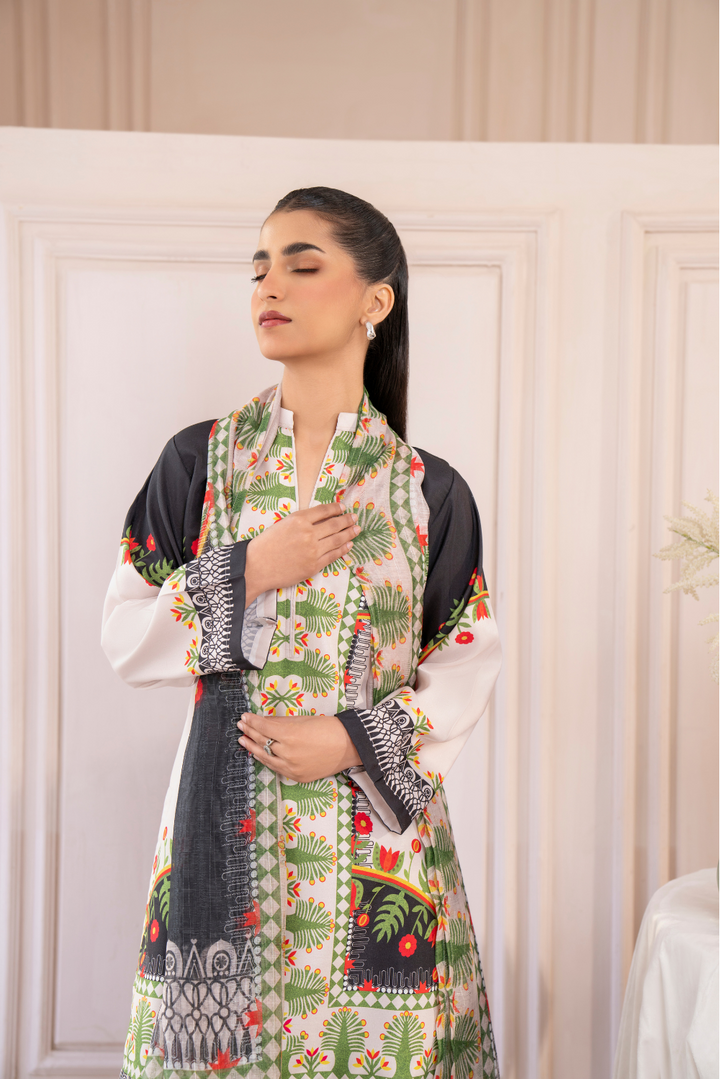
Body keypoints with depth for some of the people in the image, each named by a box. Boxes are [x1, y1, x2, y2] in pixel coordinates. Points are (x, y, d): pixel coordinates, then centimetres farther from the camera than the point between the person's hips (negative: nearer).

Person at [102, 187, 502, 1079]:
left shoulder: (429, 491, 0)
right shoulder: (200, 461, 1)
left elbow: (468, 662, 3)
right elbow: (123, 640, 1)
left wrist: (357, 739, -11)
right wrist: (245, 575, -13)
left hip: (376, 815, 0)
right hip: (225, 815, 1)